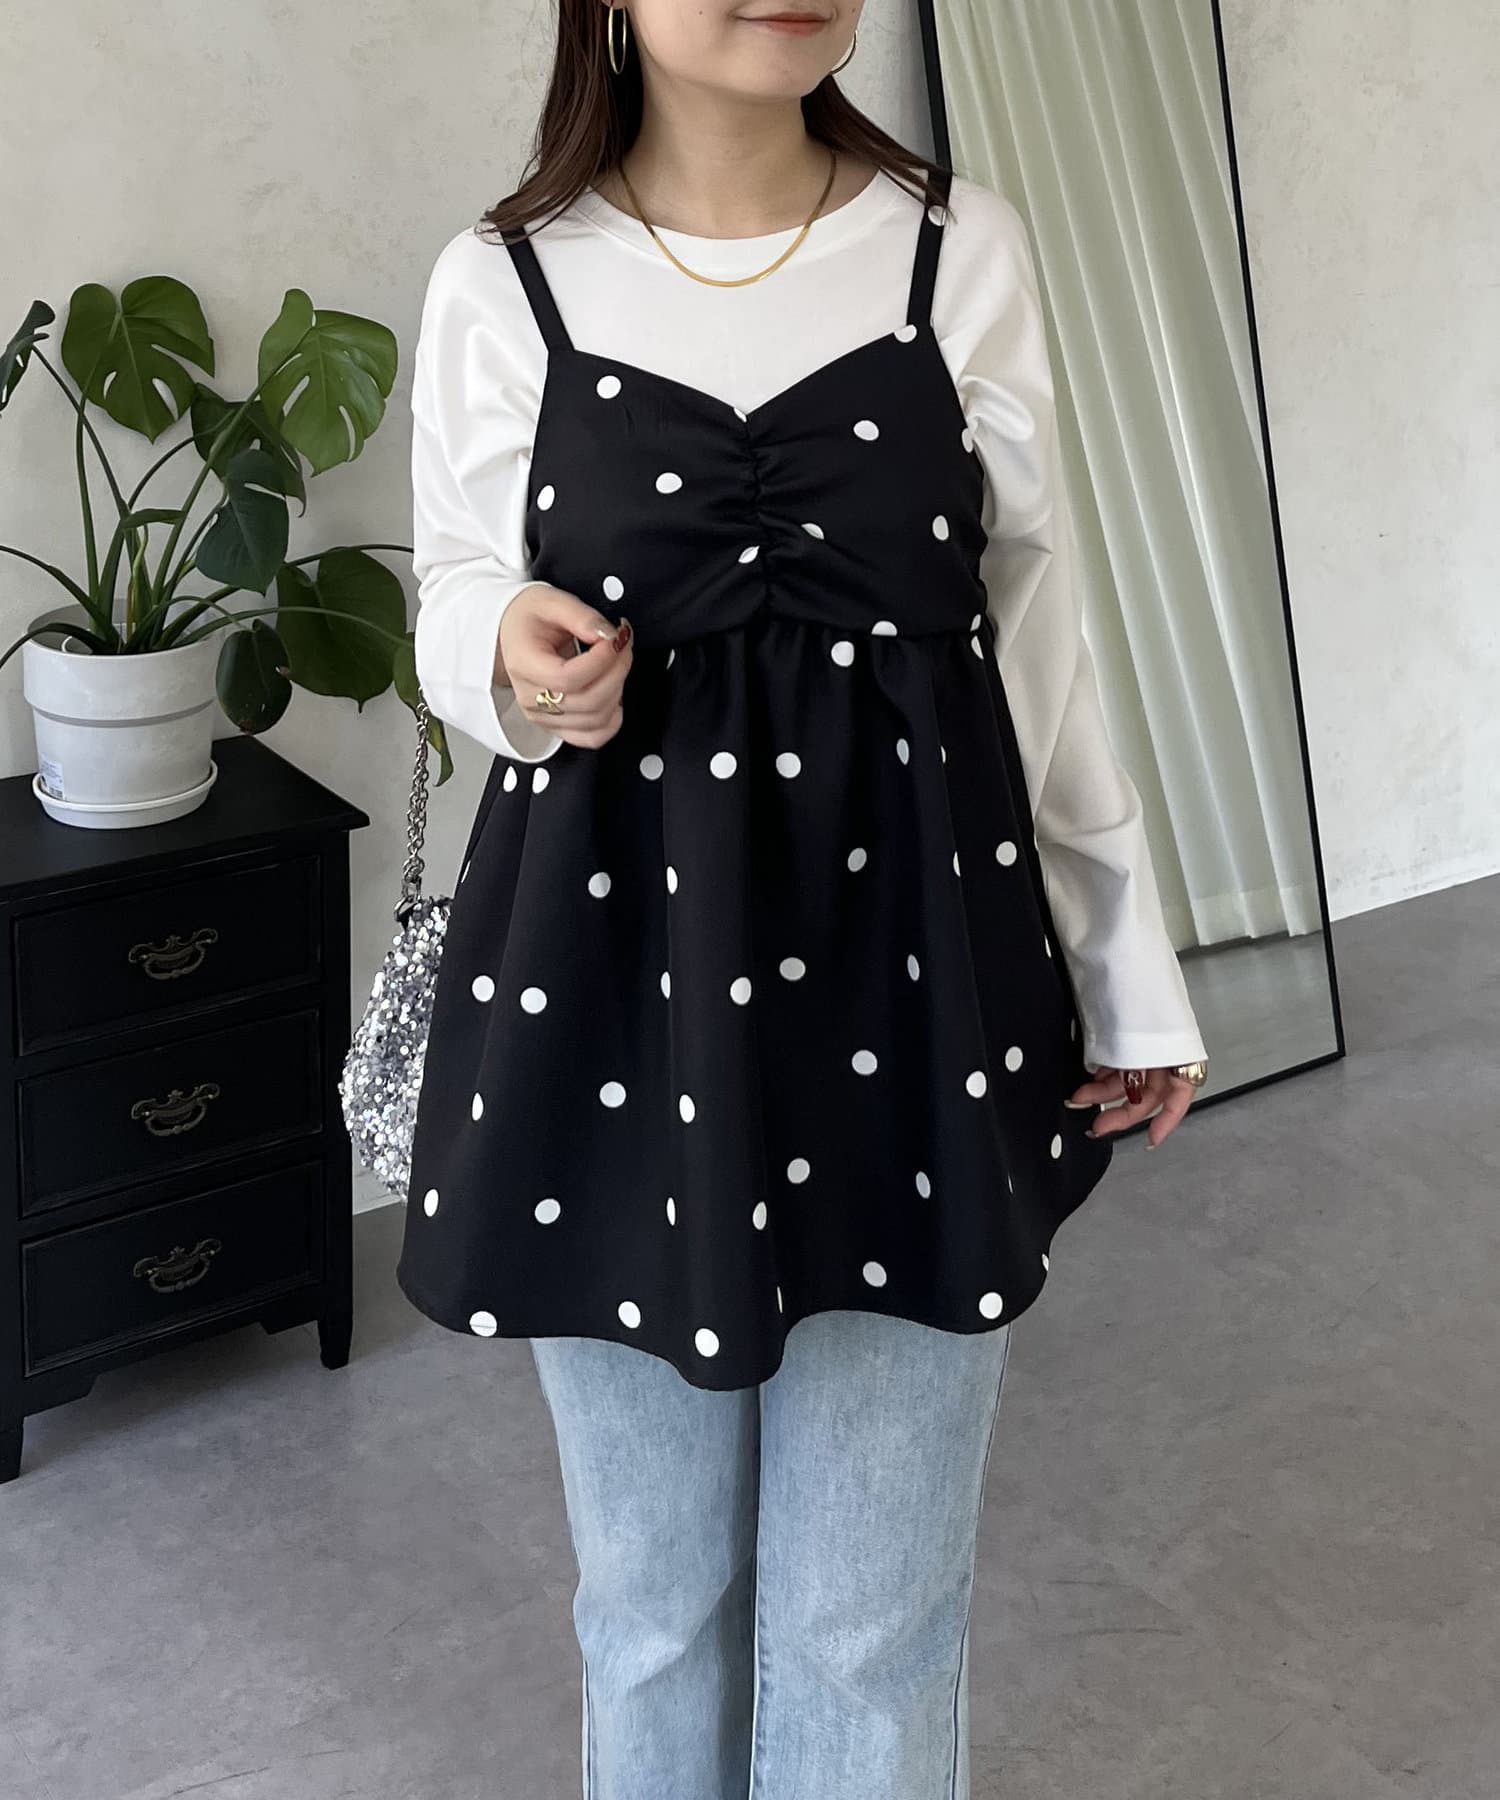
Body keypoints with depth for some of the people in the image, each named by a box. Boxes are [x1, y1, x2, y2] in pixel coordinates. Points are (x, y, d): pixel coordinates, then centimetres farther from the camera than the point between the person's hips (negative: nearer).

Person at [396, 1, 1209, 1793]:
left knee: (876, 1621, 10)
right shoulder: (500, 285, -3)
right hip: (614, 990, 0)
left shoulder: (964, 251, -1)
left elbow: (1035, 628, 5)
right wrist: (516, 667, -15)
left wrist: (1129, 967, 9)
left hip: (914, 982, 0)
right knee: (652, 1595, 16)